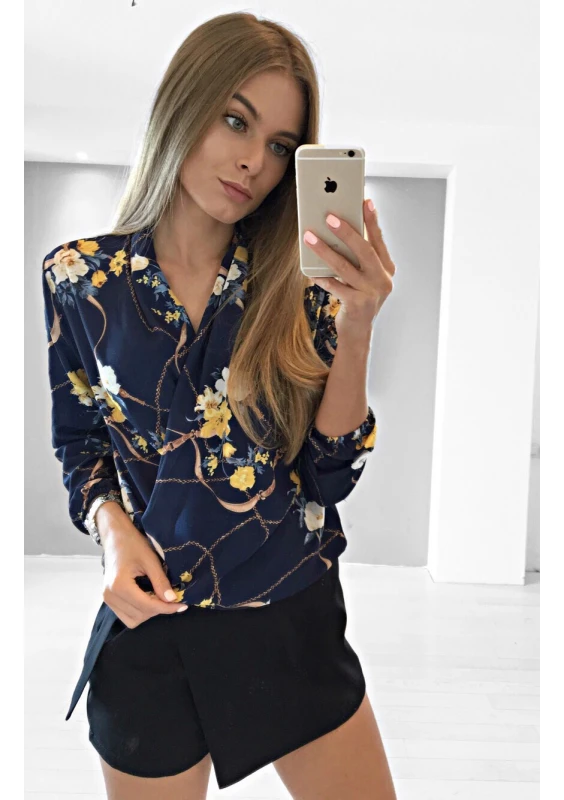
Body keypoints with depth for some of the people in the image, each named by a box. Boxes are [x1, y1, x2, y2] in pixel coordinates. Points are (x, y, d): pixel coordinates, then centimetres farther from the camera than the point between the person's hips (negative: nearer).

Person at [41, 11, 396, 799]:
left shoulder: (300, 287, -6)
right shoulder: (78, 277, -6)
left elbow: (332, 477, -10)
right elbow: (79, 444, 5)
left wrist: (356, 329, -22)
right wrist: (112, 526, -13)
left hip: (296, 617, 1)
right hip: (152, 625, 0)